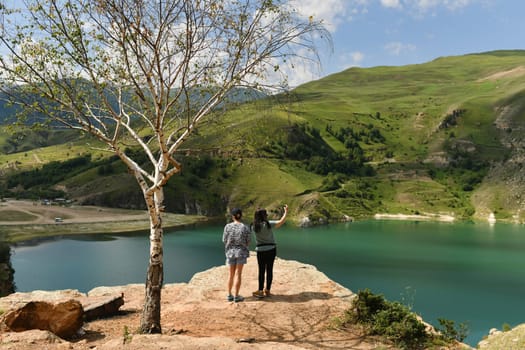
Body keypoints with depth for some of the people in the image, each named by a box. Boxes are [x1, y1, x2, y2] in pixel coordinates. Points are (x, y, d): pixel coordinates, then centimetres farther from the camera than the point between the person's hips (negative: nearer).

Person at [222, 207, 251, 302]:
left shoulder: (228, 226, -8)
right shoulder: (245, 228, -9)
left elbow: (224, 240, -2)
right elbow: (248, 242, -3)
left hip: (230, 252, 2)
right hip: (241, 252, -2)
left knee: (231, 274, 14)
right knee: (238, 274, 4)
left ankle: (229, 295, 18)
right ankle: (236, 296, 7)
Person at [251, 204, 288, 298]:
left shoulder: (254, 226, -5)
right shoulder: (268, 224, -13)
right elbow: (281, 222, -17)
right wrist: (286, 212, -5)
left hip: (260, 250, 1)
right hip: (271, 249, -1)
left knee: (261, 271, 5)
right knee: (269, 270, 8)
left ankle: (260, 291, 4)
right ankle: (267, 290, 14)